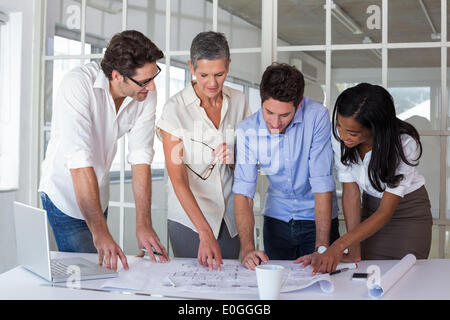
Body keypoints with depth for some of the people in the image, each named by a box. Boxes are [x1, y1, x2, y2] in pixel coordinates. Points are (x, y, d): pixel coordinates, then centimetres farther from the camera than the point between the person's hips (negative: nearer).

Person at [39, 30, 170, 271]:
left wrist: (144, 224, -21)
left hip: (98, 195, 6)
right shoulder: (78, 84, -29)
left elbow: (141, 158, -13)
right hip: (65, 194, -5)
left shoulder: (146, 93, -12)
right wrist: (100, 233, -36)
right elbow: (79, 163, -34)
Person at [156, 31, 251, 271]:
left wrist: (235, 158, -11)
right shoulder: (175, 109, -13)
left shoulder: (238, 101, 0)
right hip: (189, 217, -3)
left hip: (230, 216, 4)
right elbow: (177, 179, -17)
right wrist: (205, 233, -25)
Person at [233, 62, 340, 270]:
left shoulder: (317, 116, -22)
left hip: (317, 218, -2)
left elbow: (323, 184, -23)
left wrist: (322, 248, -26)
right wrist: (247, 248, -33)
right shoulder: (247, 131, -15)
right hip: (276, 219, 2)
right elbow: (243, 192, -19)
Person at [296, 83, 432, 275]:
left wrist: (338, 247, -38)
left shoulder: (404, 143, -30)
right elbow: (351, 191, -18)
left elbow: (386, 212, -28)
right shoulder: (339, 135, -22)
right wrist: (354, 251, -22)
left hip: (409, 212, -3)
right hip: (371, 209, 3)